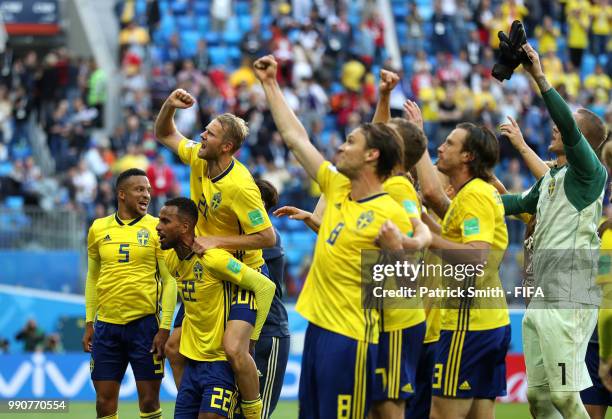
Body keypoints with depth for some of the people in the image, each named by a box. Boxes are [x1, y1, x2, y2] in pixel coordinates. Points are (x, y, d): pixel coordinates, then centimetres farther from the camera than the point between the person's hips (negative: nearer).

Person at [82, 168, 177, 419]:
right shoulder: (99, 228, 8)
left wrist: (165, 328, -10)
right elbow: (92, 277, 15)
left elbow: (169, 280, -3)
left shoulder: (156, 229, -1)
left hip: (144, 323, -3)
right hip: (106, 324, 3)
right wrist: (89, 323, 10)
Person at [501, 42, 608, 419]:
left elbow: (570, 126, -23)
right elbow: (523, 203, 37)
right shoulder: (552, 177, 18)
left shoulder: (590, 173, -7)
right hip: (542, 299, 9)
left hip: (570, 300, -9)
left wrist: (540, 77, -25)